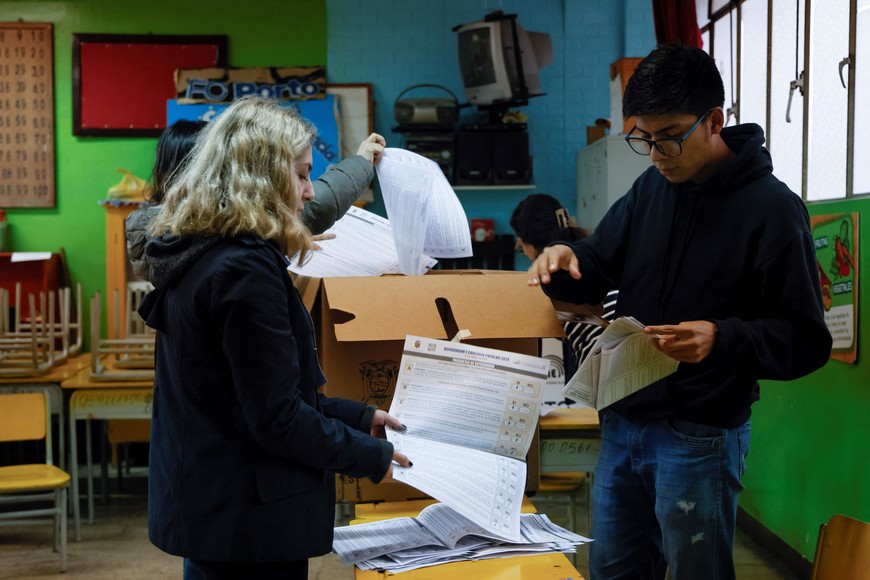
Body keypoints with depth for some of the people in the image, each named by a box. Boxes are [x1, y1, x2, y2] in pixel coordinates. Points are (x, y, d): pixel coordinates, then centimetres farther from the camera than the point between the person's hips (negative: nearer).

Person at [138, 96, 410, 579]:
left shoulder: (193, 257, 8)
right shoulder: (246, 271, -22)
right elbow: (277, 418, -22)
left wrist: (357, 417, 14)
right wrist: (372, 456, -8)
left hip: (200, 503, 9)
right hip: (250, 520, -9)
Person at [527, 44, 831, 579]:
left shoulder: (772, 208, -13)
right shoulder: (652, 188, 6)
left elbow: (807, 341, -13)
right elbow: (601, 264, 14)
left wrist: (723, 339, -31)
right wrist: (567, 259, -10)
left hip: (701, 436, -6)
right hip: (623, 421, 6)